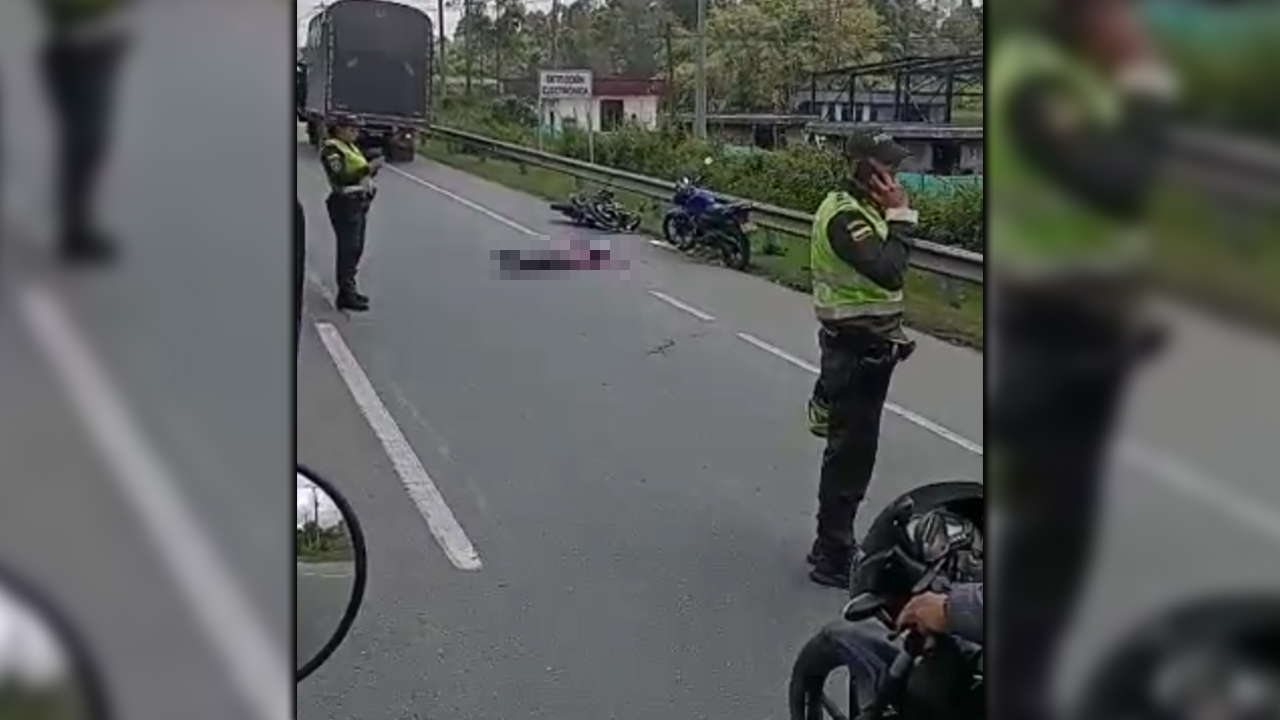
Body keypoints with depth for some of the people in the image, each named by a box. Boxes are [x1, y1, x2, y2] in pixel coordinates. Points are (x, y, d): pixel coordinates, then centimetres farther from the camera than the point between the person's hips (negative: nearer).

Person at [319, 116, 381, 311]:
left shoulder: (351, 147, 17)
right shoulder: (332, 149, -12)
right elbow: (340, 178, -22)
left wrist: (372, 168, -1)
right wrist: (367, 168, -25)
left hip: (359, 203, 10)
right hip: (345, 204, -10)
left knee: (356, 248, 14)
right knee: (348, 249, -9)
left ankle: (349, 289, 25)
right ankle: (345, 296, -7)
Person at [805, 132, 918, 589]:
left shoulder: (863, 209, 11)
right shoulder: (844, 216, -22)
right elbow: (888, 273, -33)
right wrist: (900, 216, -25)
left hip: (867, 346, 10)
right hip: (855, 348, -10)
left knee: (852, 450, 19)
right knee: (851, 452, -4)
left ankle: (833, 545, 31)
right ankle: (832, 558, 5)